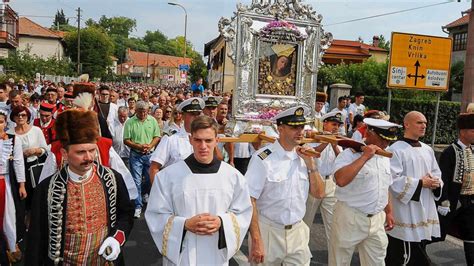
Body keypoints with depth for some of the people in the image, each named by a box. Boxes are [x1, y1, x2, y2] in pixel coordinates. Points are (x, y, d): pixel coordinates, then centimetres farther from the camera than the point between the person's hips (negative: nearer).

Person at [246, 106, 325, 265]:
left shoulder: (303, 157, 3)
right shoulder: (263, 159, -17)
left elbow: (319, 194, 6)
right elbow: (250, 200, -15)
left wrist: (310, 163, -6)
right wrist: (256, 241, -16)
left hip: (298, 232, 5)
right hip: (268, 232, -5)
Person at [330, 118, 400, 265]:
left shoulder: (385, 157, 9)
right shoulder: (350, 154, -16)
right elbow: (341, 180, -34)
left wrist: (388, 212, 19)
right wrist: (365, 157, -29)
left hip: (377, 220, 7)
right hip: (350, 218, -6)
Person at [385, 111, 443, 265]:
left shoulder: (427, 150, 12)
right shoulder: (396, 150, -12)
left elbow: (437, 174, 18)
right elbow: (393, 180, -18)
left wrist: (436, 183, -5)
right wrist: (420, 183, -16)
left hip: (425, 209, 8)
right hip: (405, 212, -7)